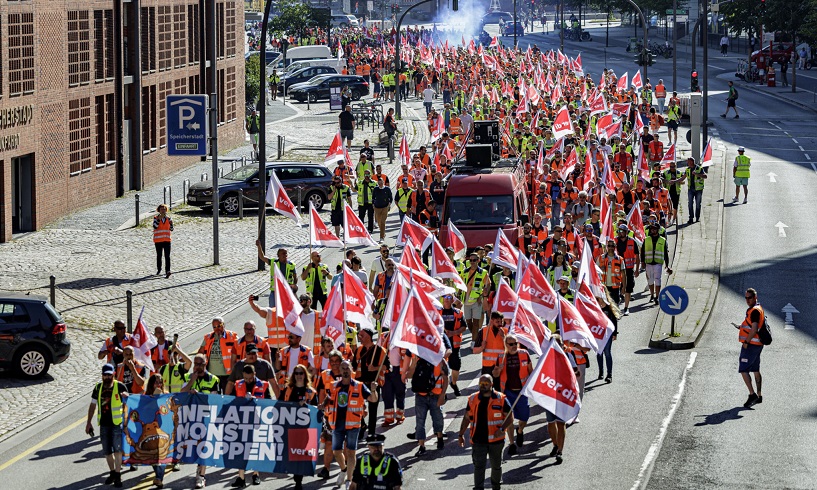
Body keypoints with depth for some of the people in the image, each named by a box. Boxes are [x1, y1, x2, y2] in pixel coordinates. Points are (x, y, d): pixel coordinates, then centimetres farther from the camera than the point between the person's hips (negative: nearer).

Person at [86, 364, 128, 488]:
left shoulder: (120, 386, -4)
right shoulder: (98, 388, 8)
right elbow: (93, 405, 15)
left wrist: (126, 396, -22)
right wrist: (89, 422, 13)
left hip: (117, 423, -4)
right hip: (104, 424, 4)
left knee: (117, 449, -12)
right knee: (107, 452, 11)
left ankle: (118, 475, -7)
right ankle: (112, 473, 26)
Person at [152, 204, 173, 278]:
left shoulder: (168, 218, 6)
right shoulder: (156, 218, -1)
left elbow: (171, 229, 9)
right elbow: (155, 226, -17)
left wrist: (171, 223, -10)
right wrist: (159, 219, -23)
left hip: (167, 240, 1)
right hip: (158, 240, -1)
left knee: (167, 256, -10)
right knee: (159, 256, 11)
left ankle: (167, 271, -16)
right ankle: (159, 269, 28)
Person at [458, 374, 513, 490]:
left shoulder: (501, 399, -3)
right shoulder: (473, 399, 6)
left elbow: (510, 418, -2)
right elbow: (467, 418, 14)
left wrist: (501, 429, -18)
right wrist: (461, 434, 8)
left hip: (496, 440, -1)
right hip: (478, 440, 1)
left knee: (496, 466, 15)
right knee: (478, 466, -9)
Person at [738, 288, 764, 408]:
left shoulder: (754, 311, -16)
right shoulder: (759, 309, 16)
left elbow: (754, 329, -24)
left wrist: (746, 342, -18)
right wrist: (742, 327, 13)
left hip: (751, 344, -10)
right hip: (757, 344, 10)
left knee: (743, 370, -10)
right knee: (755, 370, 15)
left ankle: (752, 394, -15)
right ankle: (759, 396, 20)